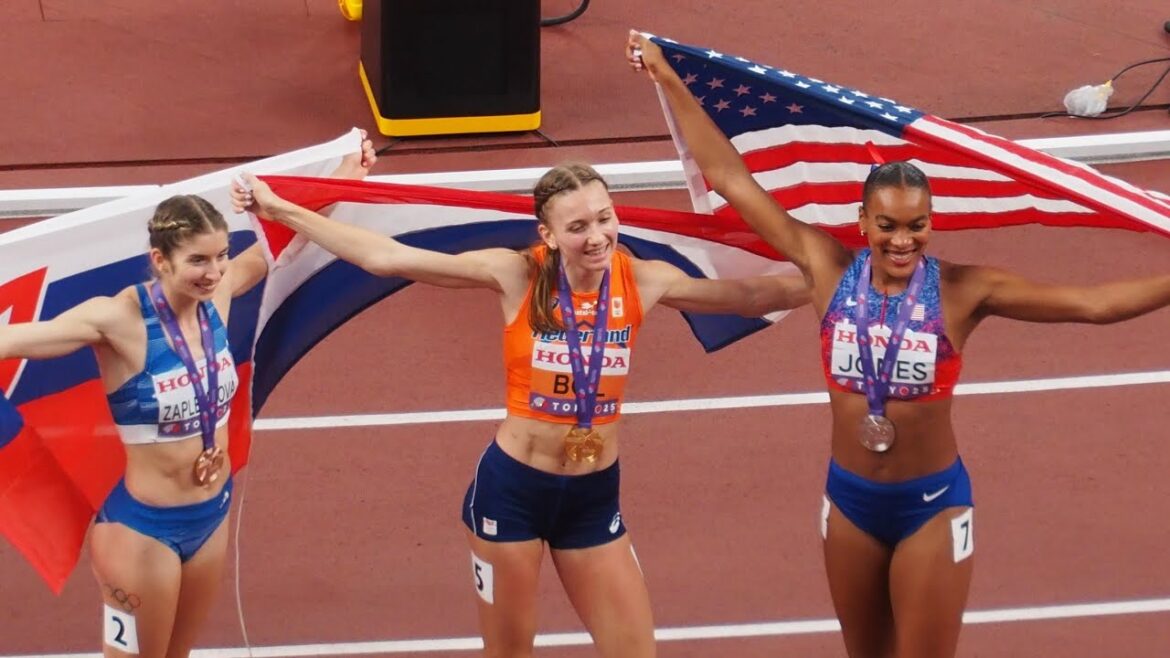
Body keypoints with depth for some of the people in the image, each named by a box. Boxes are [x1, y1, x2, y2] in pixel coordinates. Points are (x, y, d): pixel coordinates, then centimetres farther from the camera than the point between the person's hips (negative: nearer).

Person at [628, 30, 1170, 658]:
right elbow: (729, 177, -5)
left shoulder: (962, 290, -14)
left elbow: (1093, 302, -17)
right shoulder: (828, 269, -9)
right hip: (849, 497, 3)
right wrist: (668, 79, -4)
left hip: (933, 504, -3)